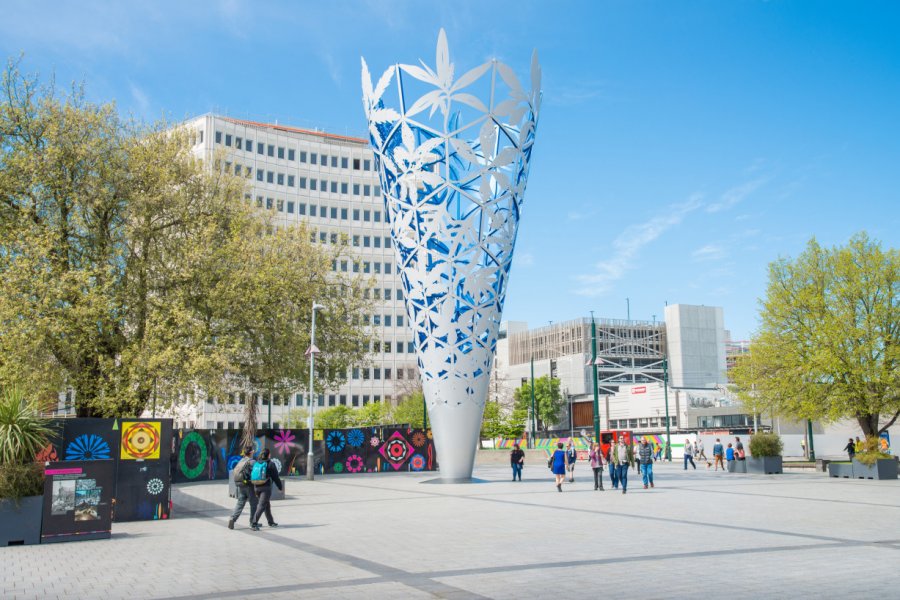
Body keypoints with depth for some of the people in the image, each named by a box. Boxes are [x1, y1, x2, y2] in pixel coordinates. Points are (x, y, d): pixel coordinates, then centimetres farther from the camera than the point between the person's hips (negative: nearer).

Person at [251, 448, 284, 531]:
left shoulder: (257, 463, 8)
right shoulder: (270, 464, -7)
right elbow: (276, 477, -3)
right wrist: (280, 486, 10)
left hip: (257, 487, 6)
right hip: (266, 487, -6)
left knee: (267, 505, 20)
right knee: (261, 506, -7)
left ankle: (271, 522, 31)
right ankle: (254, 524, -17)